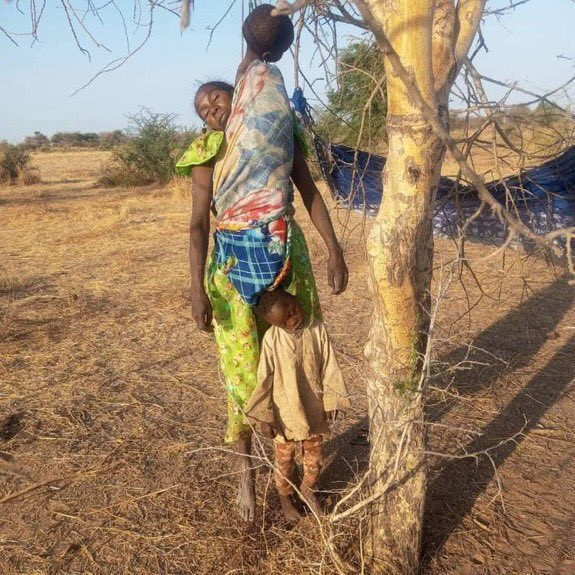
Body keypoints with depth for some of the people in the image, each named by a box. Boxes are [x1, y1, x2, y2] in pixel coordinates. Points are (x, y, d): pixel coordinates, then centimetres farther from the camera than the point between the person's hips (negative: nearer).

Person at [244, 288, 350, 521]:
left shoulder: (317, 329, -13)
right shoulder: (272, 339, -20)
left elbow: (329, 367, -4)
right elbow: (264, 379, -13)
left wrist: (331, 401, -1)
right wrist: (264, 416, -10)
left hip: (314, 410, 2)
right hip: (285, 414, -2)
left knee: (314, 458, 20)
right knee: (284, 460, 17)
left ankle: (308, 489, 47)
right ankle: (285, 497, 42)